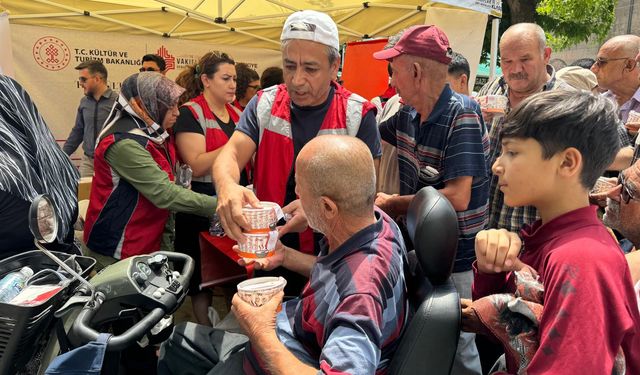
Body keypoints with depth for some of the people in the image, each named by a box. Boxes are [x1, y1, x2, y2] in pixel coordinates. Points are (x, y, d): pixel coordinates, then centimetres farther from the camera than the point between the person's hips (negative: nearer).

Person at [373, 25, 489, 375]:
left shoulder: (461, 116, -20)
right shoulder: (408, 114, 0)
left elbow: (457, 198, -28)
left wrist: (390, 204, -19)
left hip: (456, 259, -7)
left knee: (455, 346, 8)